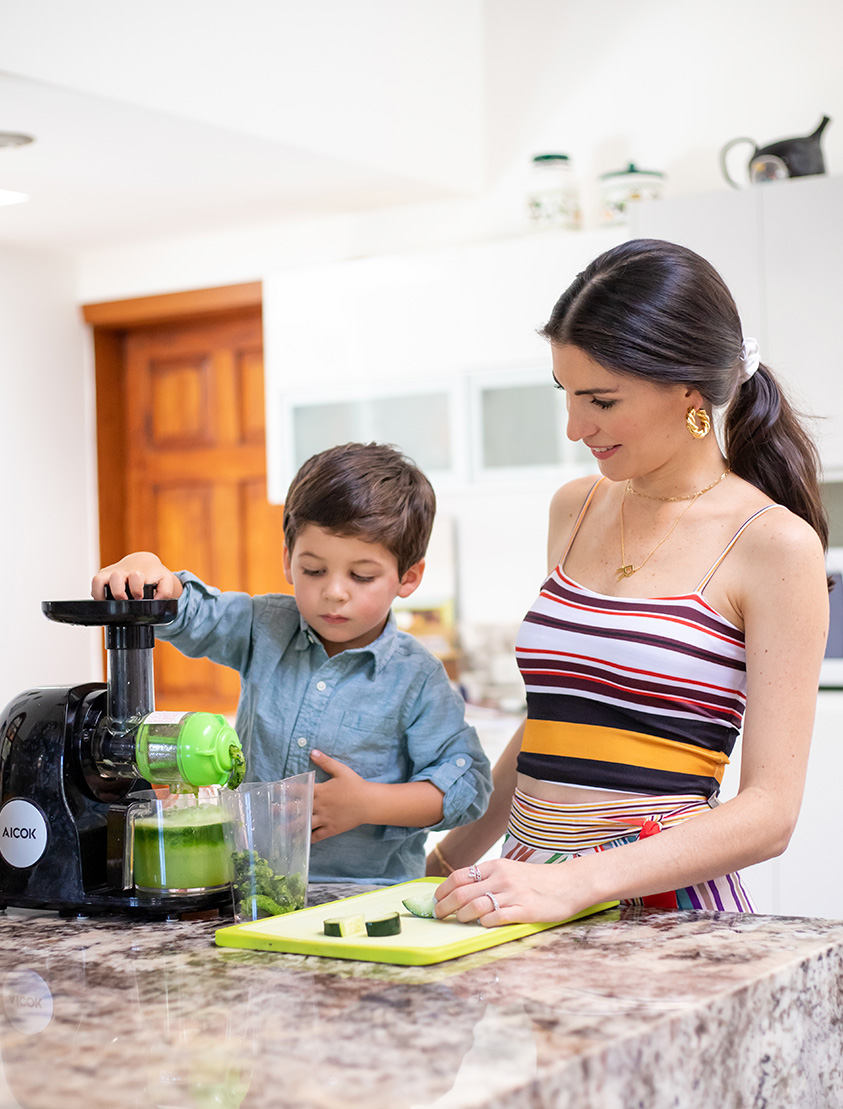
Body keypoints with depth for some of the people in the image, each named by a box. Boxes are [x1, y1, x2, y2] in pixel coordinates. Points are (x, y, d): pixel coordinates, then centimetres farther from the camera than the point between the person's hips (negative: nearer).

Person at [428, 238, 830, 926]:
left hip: (666, 905, -4)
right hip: (527, 894, 5)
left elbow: (769, 812, -11)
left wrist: (575, 883, -20)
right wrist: (447, 863, 21)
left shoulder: (775, 545, -6)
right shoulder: (575, 509, 12)